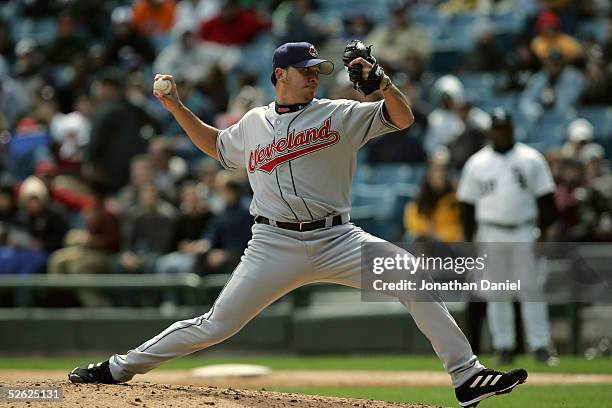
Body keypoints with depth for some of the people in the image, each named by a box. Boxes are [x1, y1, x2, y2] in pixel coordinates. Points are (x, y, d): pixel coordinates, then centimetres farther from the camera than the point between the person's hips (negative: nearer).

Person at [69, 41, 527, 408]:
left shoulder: (340, 115, 5)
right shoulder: (253, 124, 13)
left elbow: (402, 118, -1)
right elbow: (215, 145, 32)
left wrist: (381, 81, -18)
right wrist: (176, 107, 23)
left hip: (336, 239, 0)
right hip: (274, 244, 0)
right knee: (216, 325, -4)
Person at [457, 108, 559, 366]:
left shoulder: (531, 159, 5)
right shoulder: (477, 163, 7)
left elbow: (546, 199, 4)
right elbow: (467, 204, 8)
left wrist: (544, 233, -5)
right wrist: (469, 241, 2)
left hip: (525, 233, -1)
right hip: (491, 235, 1)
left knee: (531, 290, -5)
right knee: (496, 294, 2)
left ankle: (540, 346, -4)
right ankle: (504, 347, 8)